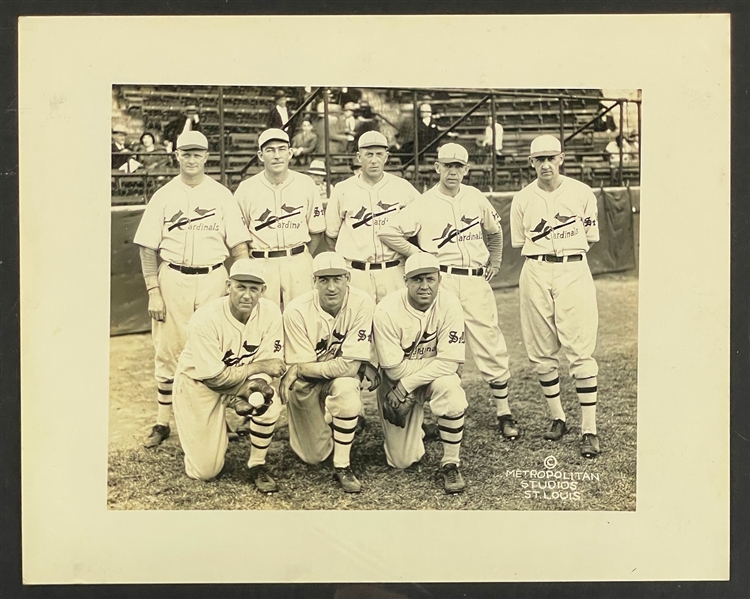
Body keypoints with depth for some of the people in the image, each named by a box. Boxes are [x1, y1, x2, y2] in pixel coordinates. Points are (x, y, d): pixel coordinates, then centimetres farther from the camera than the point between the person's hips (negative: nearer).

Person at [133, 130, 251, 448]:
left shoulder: (221, 195, 6)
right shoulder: (163, 196, 5)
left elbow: (239, 245, 3)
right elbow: (148, 248, 3)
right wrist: (153, 292, -5)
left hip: (212, 279, 0)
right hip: (173, 279, 0)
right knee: (169, 350, 3)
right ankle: (162, 421, 13)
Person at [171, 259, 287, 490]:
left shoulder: (270, 313, -19)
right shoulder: (205, 319, -29)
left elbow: (269, 366, -15)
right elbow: (214, 378, -27)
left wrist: (256, 384, -36)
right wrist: (258, 366, -28)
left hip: (242, 380, 3)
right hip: (199, 383, -3)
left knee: (269, 402, -32)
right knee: (205, 471, -3)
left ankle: (257, 466, -5)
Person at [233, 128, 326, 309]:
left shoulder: (306, 185, 5)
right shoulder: (246, 189, 2)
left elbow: (316, 229, 11)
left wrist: (303, 259, 3)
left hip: (298, 262, 1)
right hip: (260, 265, -1)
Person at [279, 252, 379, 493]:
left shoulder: (362, 304, -24)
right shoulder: (296, 311, -23)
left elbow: (350, 366, -27)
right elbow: (301, 367, -19)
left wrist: (298, 369, -22)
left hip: (343, 378, -1)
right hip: (307, 383, 1)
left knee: (345, 387, -37)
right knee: (314, 456, 3)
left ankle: (343, 466, -18)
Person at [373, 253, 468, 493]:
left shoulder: (449, 304, -18)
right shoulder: (387, 311, -23)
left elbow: (450, 361, -21)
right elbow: (394, 369, -20)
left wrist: (407, 385, -24)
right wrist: (436, 361, -17)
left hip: (435, 375, 1)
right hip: (397, 381, -1)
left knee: (450, 389, -36)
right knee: (402, 461, -4)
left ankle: (450, 464, -15)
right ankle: (415, 428, 33)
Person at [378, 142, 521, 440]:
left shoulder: (476, 198, 11)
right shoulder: (424, 204, -1)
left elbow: (495, 232, 27)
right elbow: (387, 232, -5)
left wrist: (494, 263, 18)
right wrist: (419, 255, -6)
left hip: (477, 282, 3)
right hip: (442, 281, -2)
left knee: (492, 348, 1)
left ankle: (504, 413, 12)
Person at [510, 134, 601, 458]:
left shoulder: (582, 192, 4)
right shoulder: (522, 198, 7)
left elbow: (592, 235, 11)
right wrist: (543, 239, -2)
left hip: (573, 271, -2)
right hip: (536, 274, 2)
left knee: (580, 351, -7)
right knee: (541, 353, 6)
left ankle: (589, 429, -2)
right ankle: (557, 418, 23)